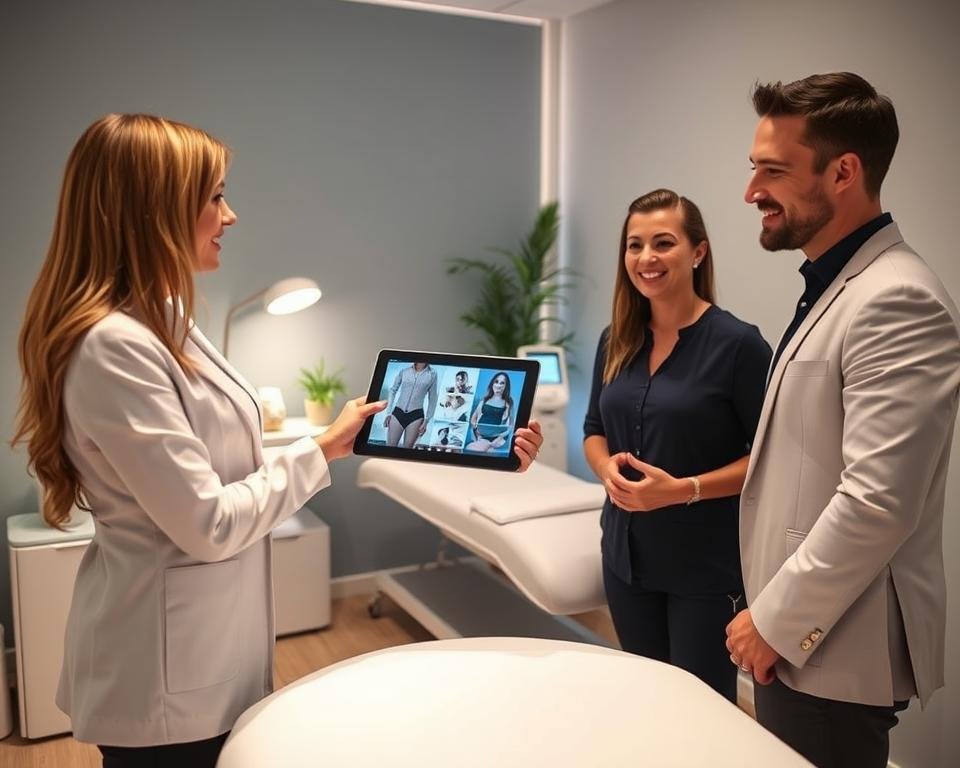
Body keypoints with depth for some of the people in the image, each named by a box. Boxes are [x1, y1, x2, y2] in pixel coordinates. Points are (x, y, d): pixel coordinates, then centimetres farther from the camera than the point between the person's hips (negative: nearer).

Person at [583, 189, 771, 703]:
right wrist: (607, 468, -10)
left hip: (708, 563, -5)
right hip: (626, 553, 5)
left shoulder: (737, 343, -14)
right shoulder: (616, 340, 3)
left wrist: (684, 489, -23)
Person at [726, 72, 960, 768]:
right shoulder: (832, 288, 10)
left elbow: (876, 504, -27)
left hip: (834, 653, -9)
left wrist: (774, 622, -16)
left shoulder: (896, 301, -21)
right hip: (797, 637, 9)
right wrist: (772, 612, 17)